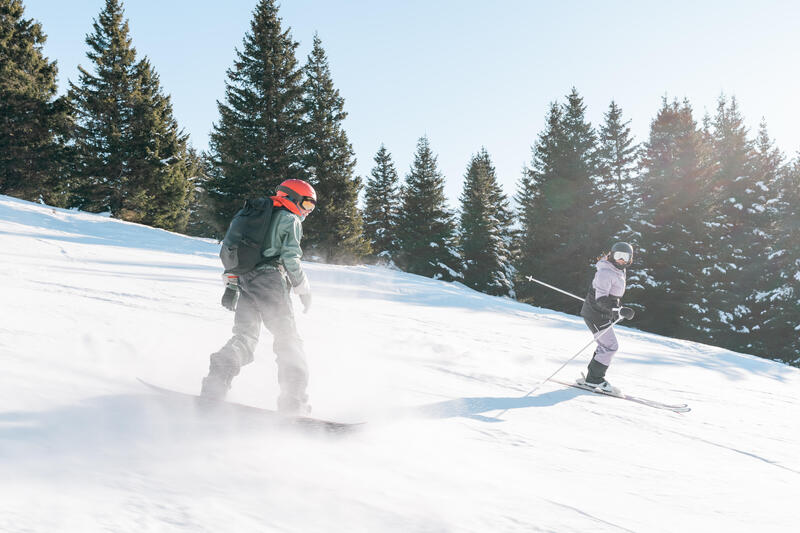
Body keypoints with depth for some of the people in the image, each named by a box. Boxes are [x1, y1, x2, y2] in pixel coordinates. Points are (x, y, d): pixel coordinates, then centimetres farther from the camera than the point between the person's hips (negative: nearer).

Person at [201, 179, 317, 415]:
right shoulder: (290, 220, 5)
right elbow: (290, 257, -6)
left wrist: (231, 285, 22)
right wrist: (304, 289, 1)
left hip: (243, 280, 7)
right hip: (269, 281, -7)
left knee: (243, 338, 7)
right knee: (288, 340, -3)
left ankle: (214, 387, -12)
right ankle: (293, 401, -12)